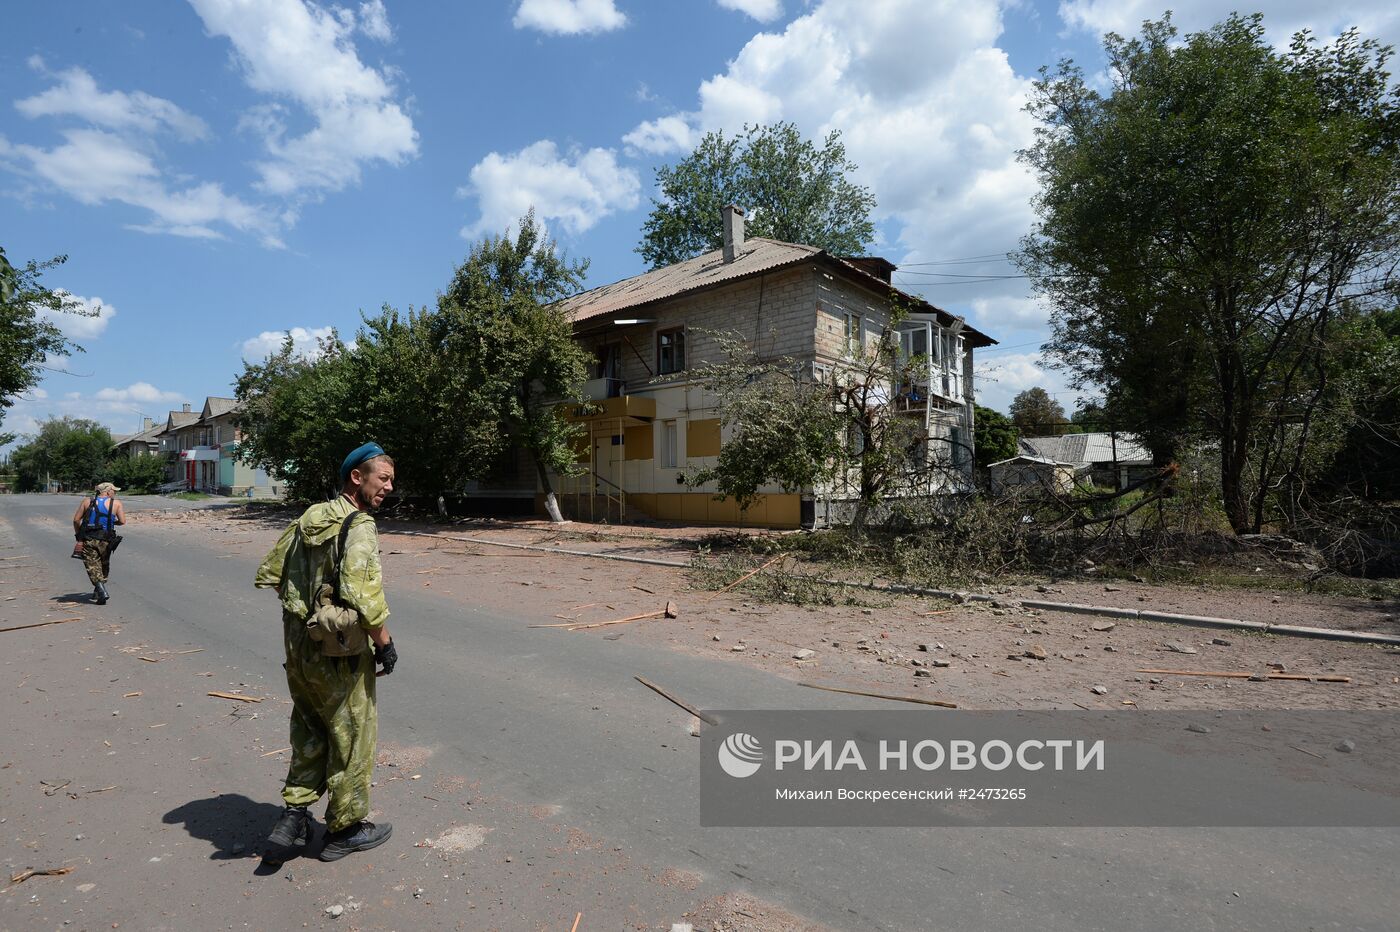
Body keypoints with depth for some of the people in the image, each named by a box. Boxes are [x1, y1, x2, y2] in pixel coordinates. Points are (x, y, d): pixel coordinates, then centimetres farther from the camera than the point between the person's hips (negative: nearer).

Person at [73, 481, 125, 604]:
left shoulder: (87, 501, 6)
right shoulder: (116, 503, 0)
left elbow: (76, 519, 4)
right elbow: (122, 521, -7)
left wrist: (78, 535, 16)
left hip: (88, 539, 1)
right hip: (105, 539, 0)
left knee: (92, 565, 1)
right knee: (104, 565, 17)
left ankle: (100, 589, -17)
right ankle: (98, 592, 24)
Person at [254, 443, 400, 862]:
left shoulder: (308, 518, 7)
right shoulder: (359, 527, -19)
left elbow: (269, 573, 13)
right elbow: (366, 596, -26)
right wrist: (385, 643, -14)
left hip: (298, 646, 8)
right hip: (340, 652, -8)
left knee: (310, 734, 24)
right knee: (352, 737, 9)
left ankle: (293, 816, 22)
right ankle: (345, 829, 23)